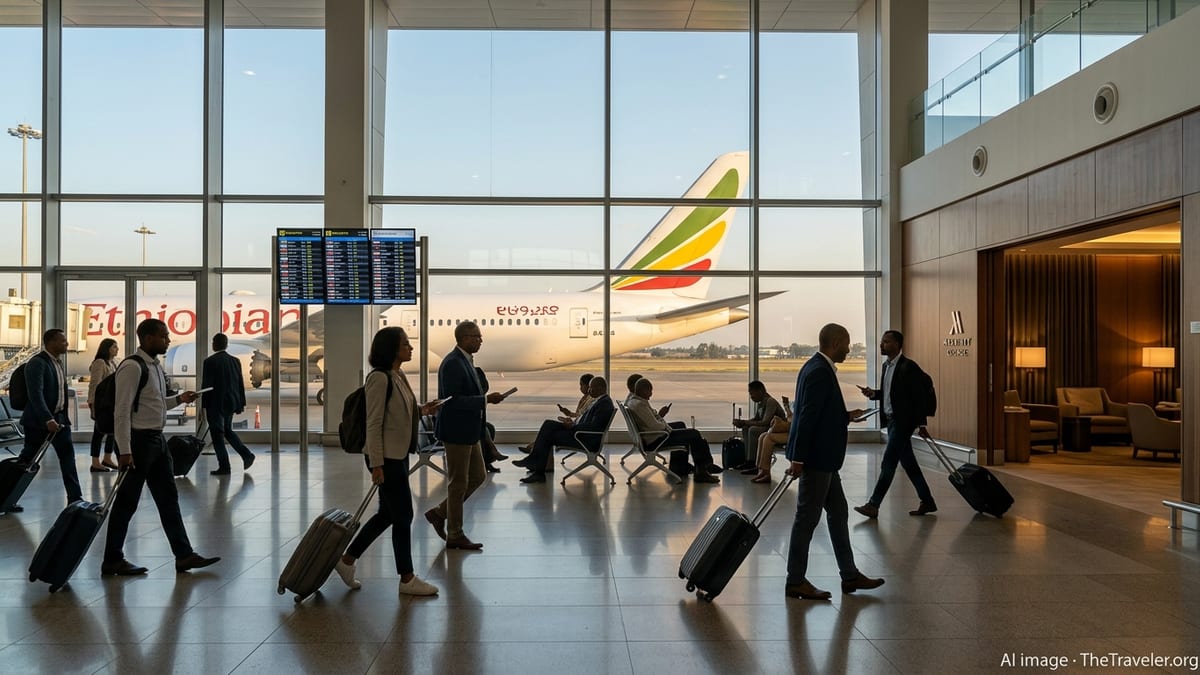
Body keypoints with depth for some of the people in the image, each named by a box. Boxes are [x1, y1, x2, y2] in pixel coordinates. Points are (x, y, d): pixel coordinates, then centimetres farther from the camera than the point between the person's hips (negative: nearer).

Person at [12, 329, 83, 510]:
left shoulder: (58, 362, 11)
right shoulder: (37, 363, -16)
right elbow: (35, 394, -24)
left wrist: (63, 417, 14)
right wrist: (47, 420, -31)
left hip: (59, 417, 8)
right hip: (38, 420, -8)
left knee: (67, 455, 3)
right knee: (27, 460, 2)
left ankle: (75, 498, 5)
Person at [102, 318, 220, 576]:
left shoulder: (155, 365, 13)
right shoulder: (132, 367, -16)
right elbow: (122, 410, -20)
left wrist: (179, 399, 7)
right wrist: (124, 451, -23)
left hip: (156, 439, 9)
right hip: (138, 439, -9)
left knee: (168, 497, 10)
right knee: (127, 502, 3)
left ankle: (184, 555, 15)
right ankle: (112, 560, 17)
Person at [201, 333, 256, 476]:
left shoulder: (210, 362, -12)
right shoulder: (235, 361, 5)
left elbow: (206, 385, -13)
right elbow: (241, 384, 8)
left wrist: (203, 406, -8)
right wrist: (241, 403, 14)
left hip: (216, 404, -6)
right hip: (231, 403, 6)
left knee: (218, 434, 2)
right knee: (227, 430, 21)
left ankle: (224, 466, 2)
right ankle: (246, 454, 9)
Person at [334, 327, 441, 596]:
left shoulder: (399, 376, 10)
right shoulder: (380, 378, -17)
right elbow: (374, 423, -19)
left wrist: (422, 410, 7)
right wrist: (376, 464, -20)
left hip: (399, 454, 9)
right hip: (386, 457, -9)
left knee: (388, 513, 17)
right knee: (403, 516, 0)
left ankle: (347, 560, 29)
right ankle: (407, 579, 14)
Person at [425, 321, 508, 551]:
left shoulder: (466, 360, 12)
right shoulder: (452, 363, -18)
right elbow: (452, 400, -25)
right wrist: (486, 399, -25)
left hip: (469, 431, 10)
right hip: (456, 431, -10)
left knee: (477, 477, 15)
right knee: (458, 483, 2)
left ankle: (439, 513, 26)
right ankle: (455, 536, 15)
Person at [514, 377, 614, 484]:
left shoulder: (605, 403, -17)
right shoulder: (599, 400, 15)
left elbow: (594, 426, -25)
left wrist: (572, 426, -19)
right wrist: (572, 423, 3)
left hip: (586, 438, -10)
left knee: (548, 436, -12)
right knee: (548, 424, -1)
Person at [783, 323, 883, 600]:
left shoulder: (818, 367, 13)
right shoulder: (819, 372, -19)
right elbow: (807, 416, -23)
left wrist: (846, 417, 12)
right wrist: (798, 459, -24)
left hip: (824, 459, 11)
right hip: (816, 458, -11)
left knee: (838, 513, 16)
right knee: (807, 518, -1)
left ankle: (850, 576, 25)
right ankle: (795, 581, 9)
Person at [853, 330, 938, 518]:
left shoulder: (909, 367, -14)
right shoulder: (886, 366, 12)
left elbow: (918, 396, -15)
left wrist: (921, 424, -15)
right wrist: (873, 394, 2)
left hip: (903, 421, -9)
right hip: (891, 419, 9)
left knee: (888, 463, -7)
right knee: (908, 463, 14)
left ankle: (873, 505, -5)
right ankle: (927, 502, 24)